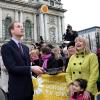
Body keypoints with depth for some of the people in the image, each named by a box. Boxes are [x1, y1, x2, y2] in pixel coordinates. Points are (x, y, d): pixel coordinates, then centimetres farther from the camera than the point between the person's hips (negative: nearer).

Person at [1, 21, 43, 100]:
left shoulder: (26, 48, 14)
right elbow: (11, 68, -20)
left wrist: (36, 69, -4)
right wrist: (31, 69, -26)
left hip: (29, 87, 7)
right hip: (17, 89, -7)